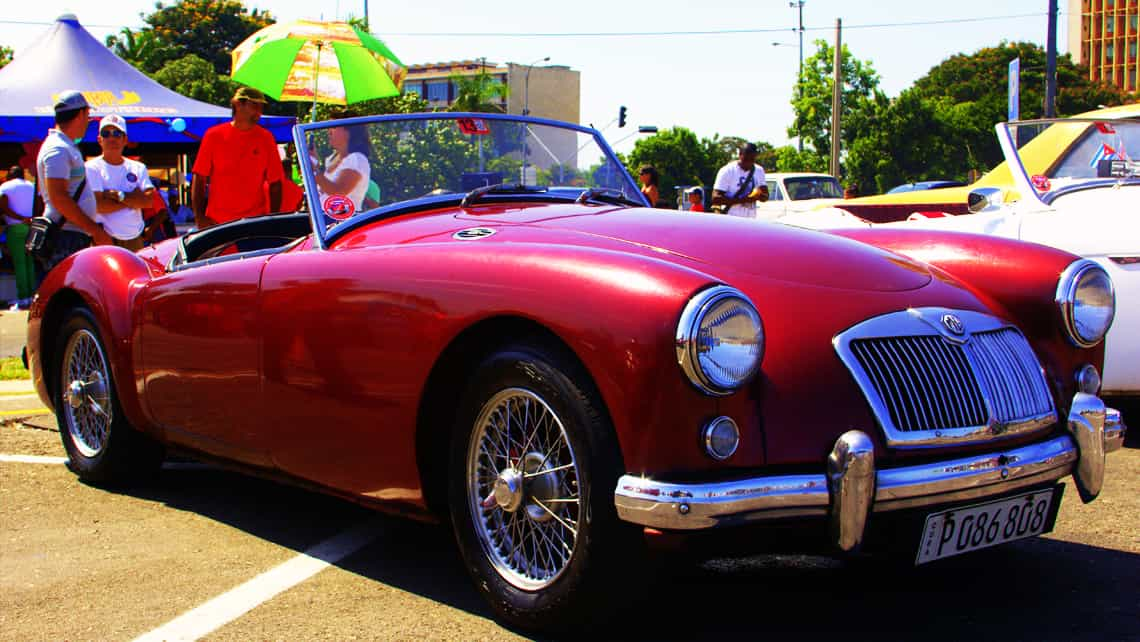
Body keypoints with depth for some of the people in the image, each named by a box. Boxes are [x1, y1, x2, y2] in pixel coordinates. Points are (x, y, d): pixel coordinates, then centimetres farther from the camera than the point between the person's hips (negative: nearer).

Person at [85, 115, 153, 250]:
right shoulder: (92, 168, 2)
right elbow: (98, 205, -11)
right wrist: (134, 199, -3)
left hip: (134, 240, 4)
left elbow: (148, 201, 1)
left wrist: (120, 195, -10)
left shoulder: (138, 168, 15)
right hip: (105, 241, -4)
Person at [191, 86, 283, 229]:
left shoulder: (266, 138, 5)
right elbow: (199, 179, 4)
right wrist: (199, 217, -4)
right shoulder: (214, 135, 3)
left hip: (254, 222, 0)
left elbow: (275, 183, 5)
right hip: (216, 222, 0)